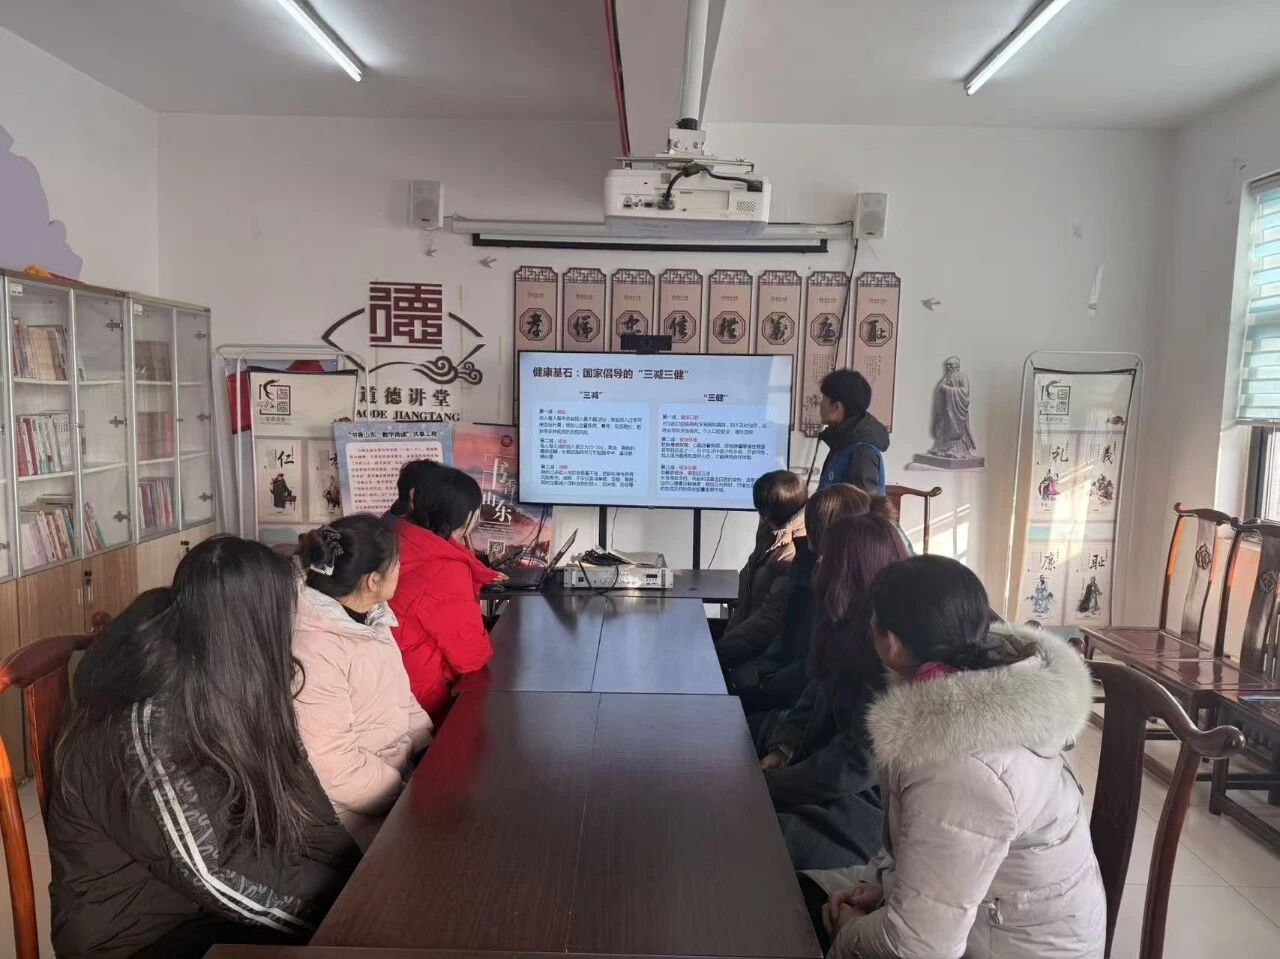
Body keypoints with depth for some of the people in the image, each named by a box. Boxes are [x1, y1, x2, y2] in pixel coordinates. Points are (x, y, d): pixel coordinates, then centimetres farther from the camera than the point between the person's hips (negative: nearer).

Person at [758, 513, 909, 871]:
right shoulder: (850, 629, 8)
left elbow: (858, 763, -22)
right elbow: (816, 697, 13)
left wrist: (770, 786, -16)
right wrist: (782, 748, -5)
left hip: (865, 809, -8)